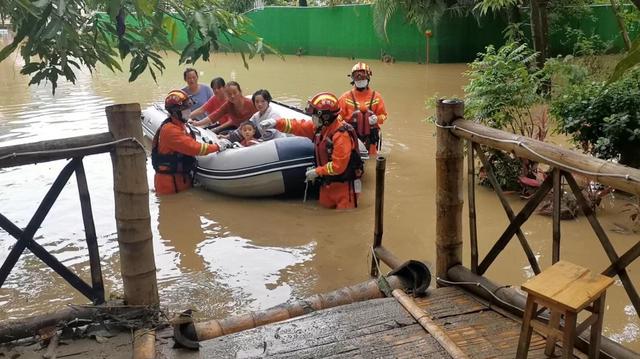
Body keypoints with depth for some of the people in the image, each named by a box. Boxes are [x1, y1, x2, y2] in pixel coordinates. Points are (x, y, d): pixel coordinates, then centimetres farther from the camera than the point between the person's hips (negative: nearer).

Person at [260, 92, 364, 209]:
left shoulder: (341, 135, -26)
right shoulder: (320, 126, 1)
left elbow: (338, 166, -27)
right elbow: (298, 126, 3)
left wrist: (317, 172, -16)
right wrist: (276, 123, -11)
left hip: (344, 185, -9)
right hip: (328, 182, 9)